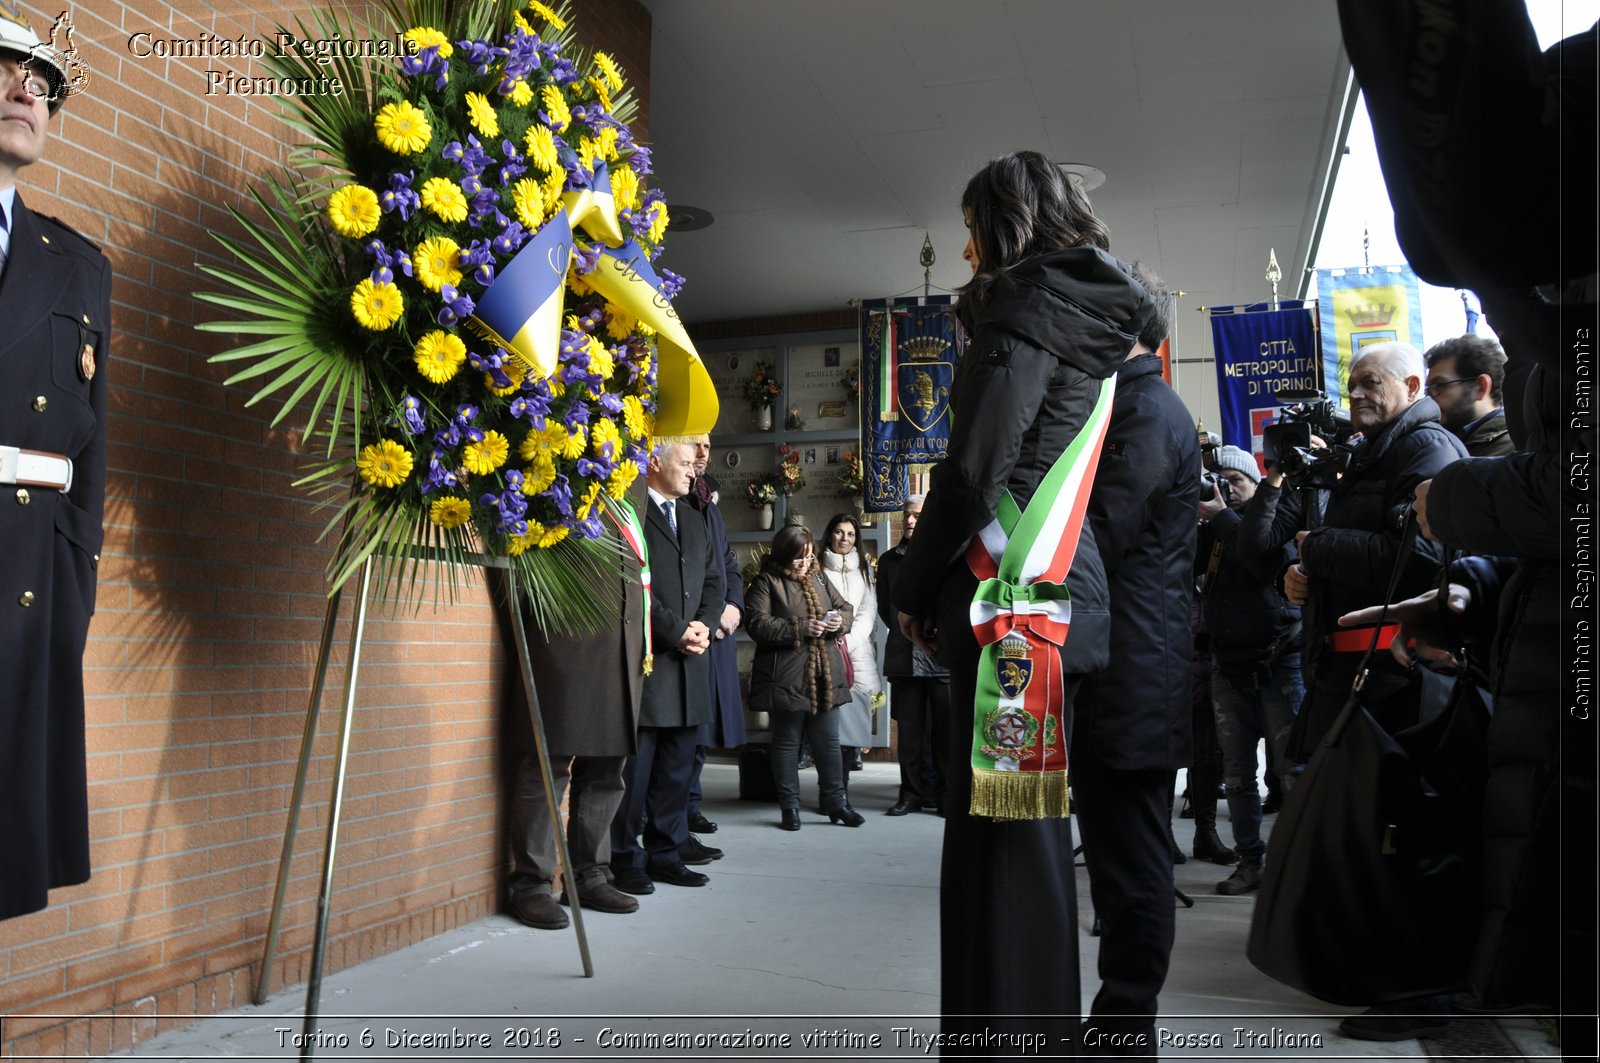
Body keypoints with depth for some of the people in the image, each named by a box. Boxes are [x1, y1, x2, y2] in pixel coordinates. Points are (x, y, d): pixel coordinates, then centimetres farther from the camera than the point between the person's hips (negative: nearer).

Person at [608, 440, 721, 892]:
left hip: (689, 661, 7)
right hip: (646, 660, -7)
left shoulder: (693, 520, 20)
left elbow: (713, 579, 18)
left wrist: (704, 626, 1)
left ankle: (665, 854, 20)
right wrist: (676, 633, -12)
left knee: (677, 767, 11)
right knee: (636, 766, -2)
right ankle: (626, 859, 9)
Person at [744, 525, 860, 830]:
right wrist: (801, 628, -20)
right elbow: (757, 623, -16)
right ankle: (789, 806, 15)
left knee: (828, 741, 10)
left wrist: (840, 621, -7)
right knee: (787, 743, 6)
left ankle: (835, 801, 20)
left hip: (825, 678, 5)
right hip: (786, 679, -5)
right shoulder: (766, 582, -5)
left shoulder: (818, 580, 15)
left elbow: (846, 608, 18)